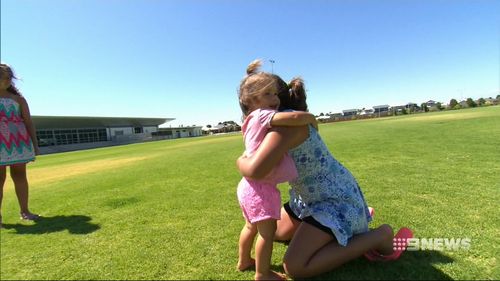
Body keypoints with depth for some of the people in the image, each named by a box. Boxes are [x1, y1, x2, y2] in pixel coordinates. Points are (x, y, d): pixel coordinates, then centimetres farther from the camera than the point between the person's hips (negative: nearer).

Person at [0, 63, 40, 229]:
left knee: (20, 175, 4)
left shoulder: (18, 99, 13)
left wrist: (35, 144, 5)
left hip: (18, 141, 1)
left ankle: (24, 211, 9)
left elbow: (28, 122, 10)